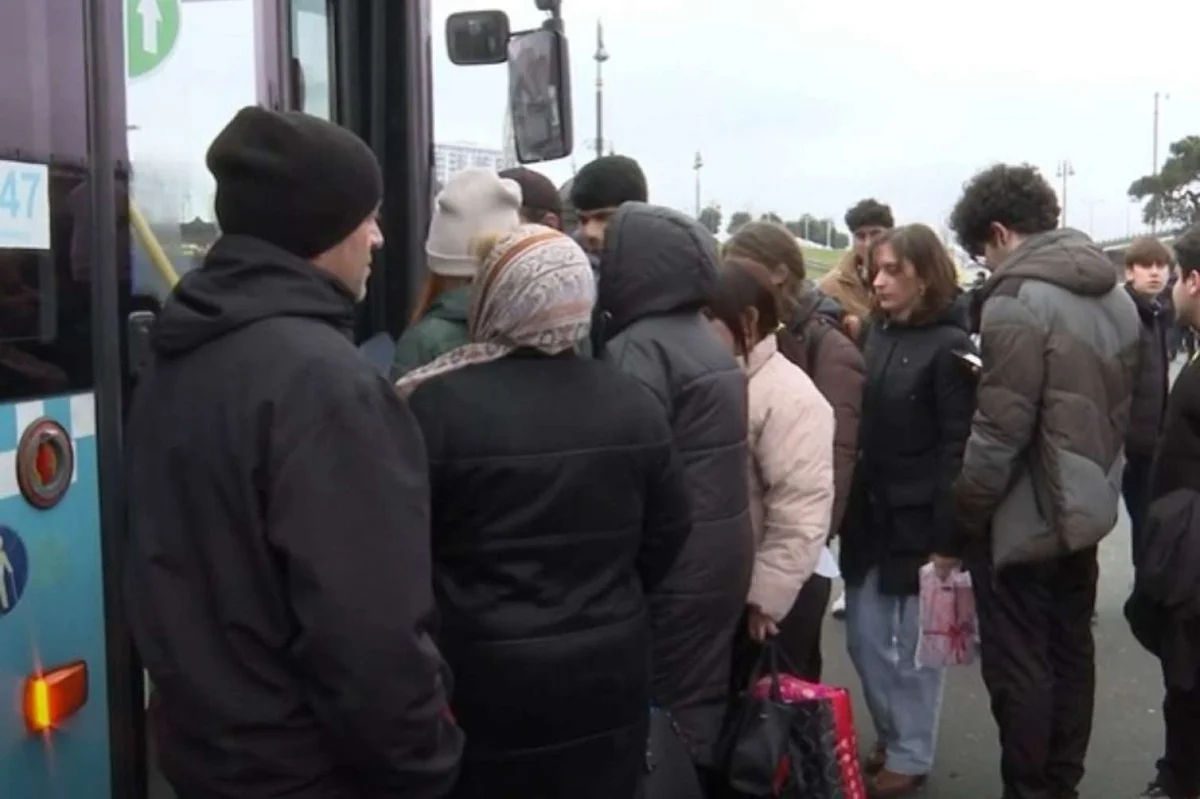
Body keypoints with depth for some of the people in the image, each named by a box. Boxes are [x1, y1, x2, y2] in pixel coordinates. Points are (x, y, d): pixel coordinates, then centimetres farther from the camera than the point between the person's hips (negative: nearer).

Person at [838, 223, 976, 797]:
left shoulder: (949, 344, -11)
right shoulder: (876, 332, 8)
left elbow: (958, 448, -14)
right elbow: (860, 426, 8)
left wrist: (947, 537, -17)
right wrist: (850, 506, 4)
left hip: (920, 517, -6)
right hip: (870, 512, 6)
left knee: (916, 641, 7)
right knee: (864, 637, 13)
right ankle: (889, 737, 33)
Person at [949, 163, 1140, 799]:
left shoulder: (1018, 298, -19)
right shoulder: (1116, 294, 9)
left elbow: (1001, 428, -21)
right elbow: (1126, 409, 13)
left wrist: (965, 512, -9)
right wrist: (1095, 481, 19)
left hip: (1023, 518, -9)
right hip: (1083, 509, 9)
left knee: (1018, 666, 3)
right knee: (1071, 654, 17)